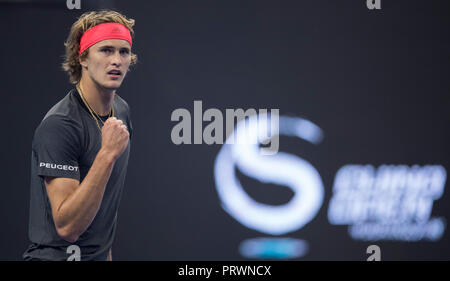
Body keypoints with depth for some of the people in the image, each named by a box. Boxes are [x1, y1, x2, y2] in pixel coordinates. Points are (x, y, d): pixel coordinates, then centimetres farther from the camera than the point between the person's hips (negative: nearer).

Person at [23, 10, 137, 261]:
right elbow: (67, 226, -25)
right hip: (57, 255, -7)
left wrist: (106, 252, 16)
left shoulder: (122, 110, 6)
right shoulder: (59, 125, -19)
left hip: (98, 257, 7)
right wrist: (107, 154, -30)